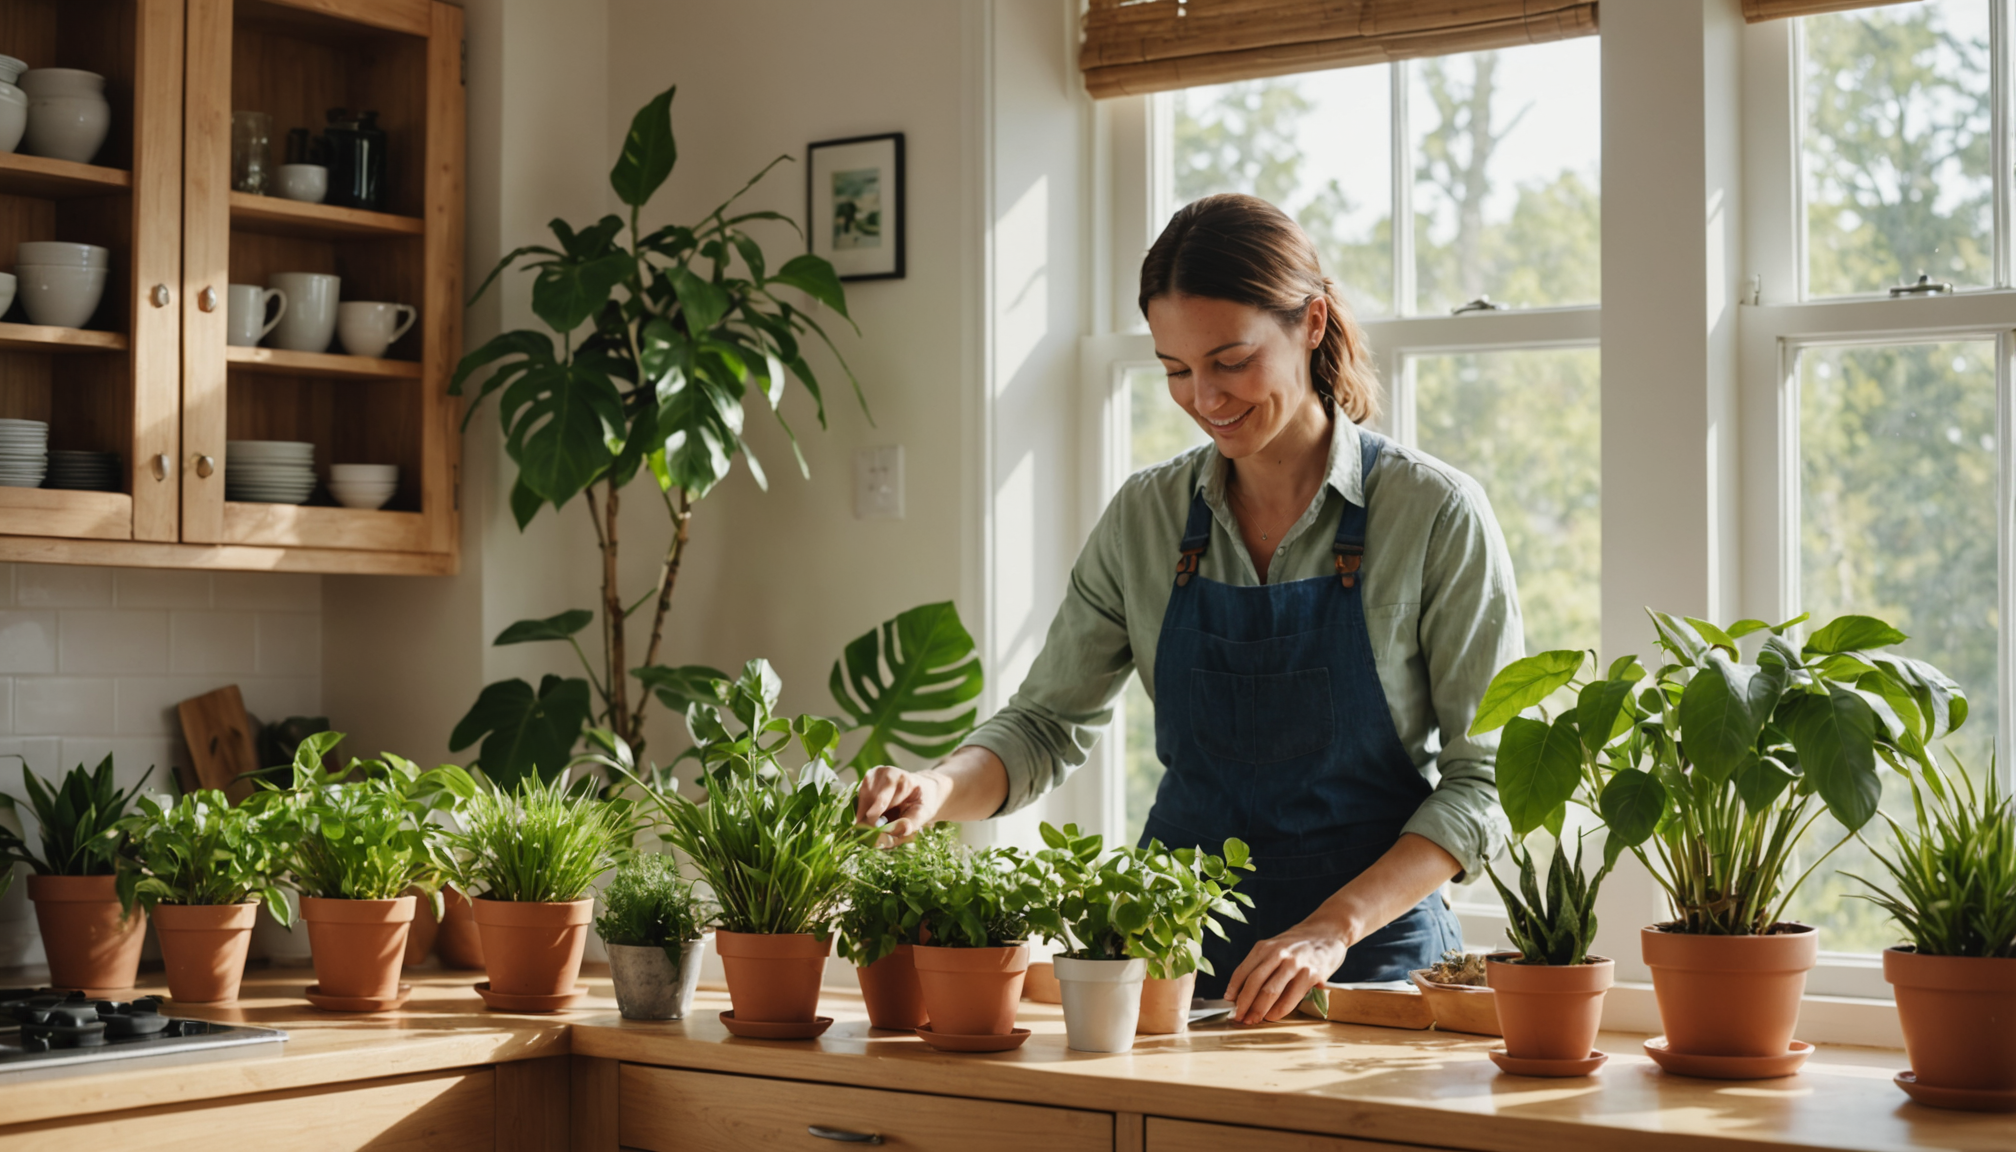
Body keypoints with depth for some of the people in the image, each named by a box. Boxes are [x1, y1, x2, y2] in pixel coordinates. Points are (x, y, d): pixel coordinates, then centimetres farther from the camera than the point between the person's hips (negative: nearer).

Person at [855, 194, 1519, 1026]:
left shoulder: (1434, 514, -5)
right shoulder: (1145, 518, 6)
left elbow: (1484, 777, -4)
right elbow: (1049, 723, 11)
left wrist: (1335, 926, -16)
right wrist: (942, 788, -9)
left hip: (1373, 957, -3)